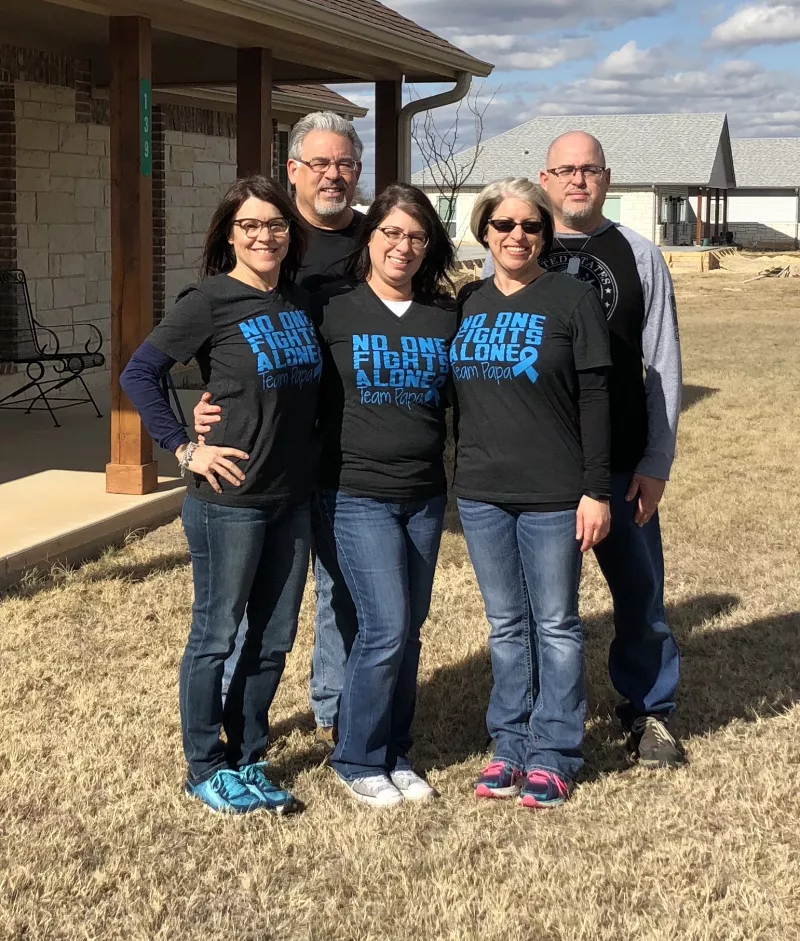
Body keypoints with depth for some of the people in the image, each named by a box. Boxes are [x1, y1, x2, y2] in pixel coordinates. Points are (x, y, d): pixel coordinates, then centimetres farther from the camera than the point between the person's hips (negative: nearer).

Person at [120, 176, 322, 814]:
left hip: (293, 498, 6)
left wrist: (306, 458, 8)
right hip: (229, 499, -6)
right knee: (217, 636, 5)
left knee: (274, 639, 13)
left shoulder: (299, 302, 8)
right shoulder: (209, 301, -10)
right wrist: (185, 448, -13)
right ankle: (206, 770, 20)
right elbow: (140, 374, -10)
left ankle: (247, 761, 28)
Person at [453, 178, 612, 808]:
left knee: (556, 624, 6)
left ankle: (554, 755, 15)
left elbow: (594, 399, -7)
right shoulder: (468, 305, 9)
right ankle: (510, 745, 24)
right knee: (506, 625, 13)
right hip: (481, 494, 4)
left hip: (553, 495, -4)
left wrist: (596, 491, -11)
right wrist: (460, 472, 8)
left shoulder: (572, 300, -5)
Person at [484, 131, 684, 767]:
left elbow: (664, 366, 4)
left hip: (621, 464, 0)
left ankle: (650, 713, 24)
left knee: (641, 593, 6)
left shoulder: (639, 256, 4)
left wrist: (657, 462, -2)